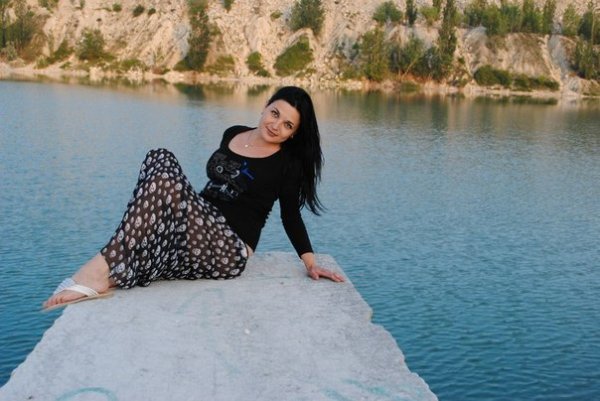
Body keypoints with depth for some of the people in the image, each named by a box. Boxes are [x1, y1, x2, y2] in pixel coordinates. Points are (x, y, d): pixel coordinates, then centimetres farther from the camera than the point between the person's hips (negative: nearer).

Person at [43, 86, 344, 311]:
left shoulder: (287, 162, 2)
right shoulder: (232, 134, 16)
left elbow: (291, 216, 4)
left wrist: (311, 263, -3)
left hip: (229, 252, -6)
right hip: (198, 228, 6)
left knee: (165, 178, -30)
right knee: (160, 159, -20)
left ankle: (105, 270, -33)